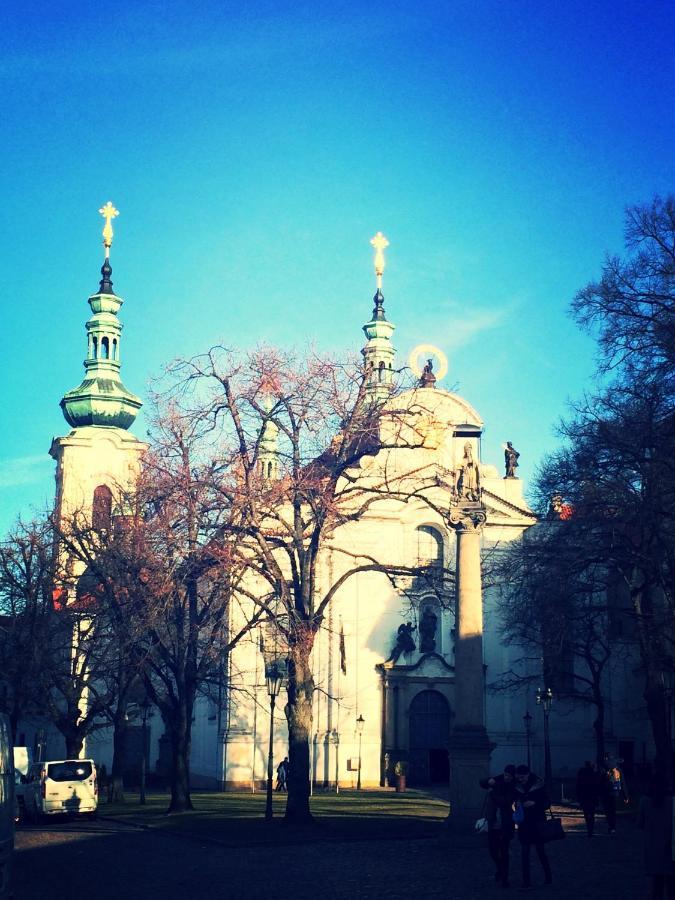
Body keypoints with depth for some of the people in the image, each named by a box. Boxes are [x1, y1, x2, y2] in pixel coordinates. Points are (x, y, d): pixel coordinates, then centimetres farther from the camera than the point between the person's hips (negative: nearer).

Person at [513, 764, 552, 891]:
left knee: (540, 850, 6)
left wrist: (534, 803, -19)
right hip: (524, 823, 3)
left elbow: (547, 803, -5)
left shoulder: (538, 786, -7)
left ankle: (548, 877, 25)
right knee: (524, 852, -1)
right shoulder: (518, 787, 2)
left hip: (537, 822, -3)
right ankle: (526, 882, 2)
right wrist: (517, 805, -5)